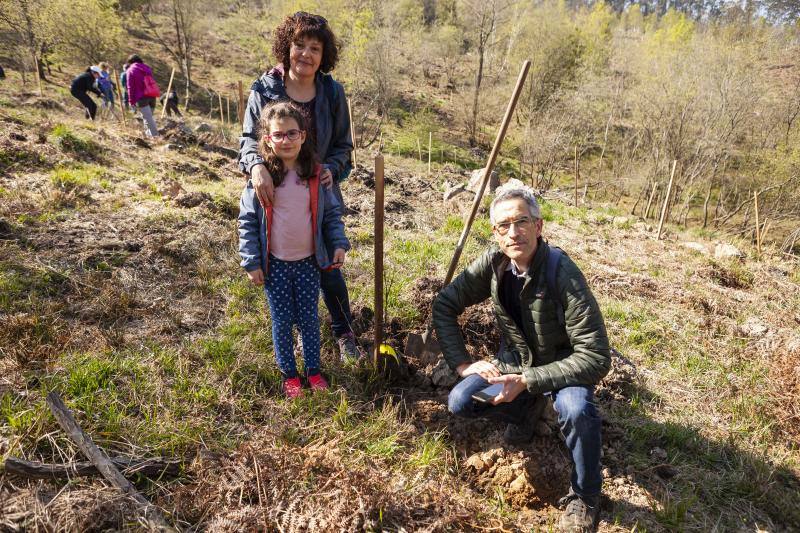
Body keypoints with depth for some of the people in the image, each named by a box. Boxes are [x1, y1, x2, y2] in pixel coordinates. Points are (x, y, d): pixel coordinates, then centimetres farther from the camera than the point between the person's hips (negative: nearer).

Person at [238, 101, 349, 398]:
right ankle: (289, 374, 26)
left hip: (308, 261, 2)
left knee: (309, 318, 11)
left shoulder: (315, 174, -3)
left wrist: (339, 243, -8)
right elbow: (247, 221, -5)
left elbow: (332, 214, 5)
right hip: (275, 263, -1)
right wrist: (251, 263, -8)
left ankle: (313, 369, 28)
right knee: (282, 321, 9)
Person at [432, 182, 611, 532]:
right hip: (514, 360, 4)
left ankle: (585, 497, -6)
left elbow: (596, 357, -32)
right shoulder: (492, 264, -17)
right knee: (459, 403, -15)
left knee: (576, 410, -36)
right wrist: (462, 363, -13)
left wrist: (527, 381, -34)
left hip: (563, 365, -4)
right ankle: (527, 411, 15)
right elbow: (444, 305, -6)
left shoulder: (563, 274, -31)